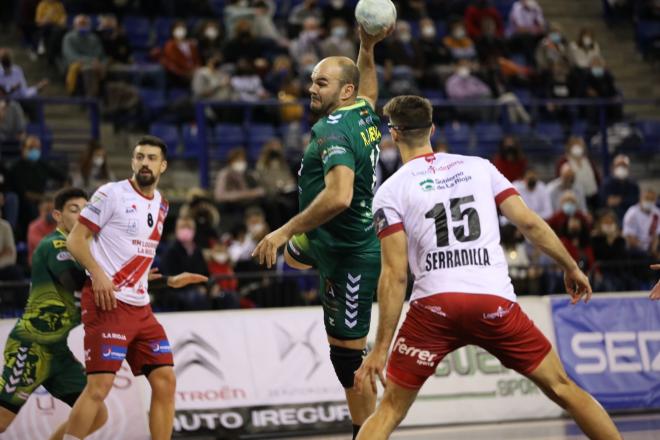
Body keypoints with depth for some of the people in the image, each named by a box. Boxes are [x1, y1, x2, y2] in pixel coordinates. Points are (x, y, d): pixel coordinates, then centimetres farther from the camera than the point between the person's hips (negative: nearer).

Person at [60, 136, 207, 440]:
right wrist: (97, 274, -21)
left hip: (141, 308, 8)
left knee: (165, 380, 3)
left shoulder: (161, 205, 16)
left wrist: (170, 280, 22)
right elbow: (75, 240, -8)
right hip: (107, 303, -8)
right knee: (100, 384, -16)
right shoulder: (112, 194, -7)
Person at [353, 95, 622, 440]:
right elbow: (529, 222, 8)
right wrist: (571, 267, 22)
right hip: (495, 300, 2)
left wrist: (380, 349, 0)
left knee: (391, 409, 7)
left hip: (434, 306, -1)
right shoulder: (479, 166, 13)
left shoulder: (391, 191, 6)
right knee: (563, 389, 15)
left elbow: (395, 275, -1)